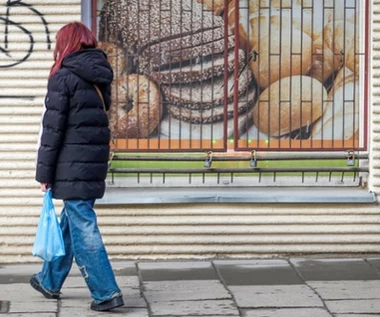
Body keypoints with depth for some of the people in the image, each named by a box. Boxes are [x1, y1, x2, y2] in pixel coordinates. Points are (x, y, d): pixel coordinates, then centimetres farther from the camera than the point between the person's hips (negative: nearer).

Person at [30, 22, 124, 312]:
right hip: (96, 164, 8)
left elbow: (53, 128, -10)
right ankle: (50, 281, 32)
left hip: (72, 167, -7)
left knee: (82, 228, -5)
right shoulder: (100, 78, 12)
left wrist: (44, 172, -6)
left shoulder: (64, 77, -9)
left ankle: (106, 292, -8)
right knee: (70, 223, 18)